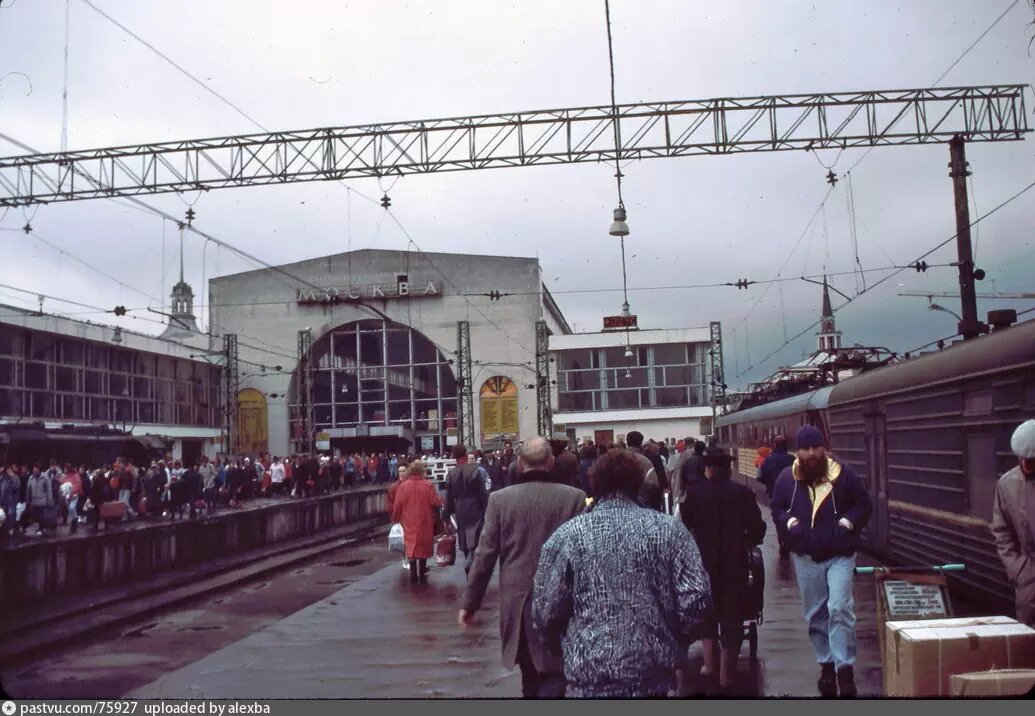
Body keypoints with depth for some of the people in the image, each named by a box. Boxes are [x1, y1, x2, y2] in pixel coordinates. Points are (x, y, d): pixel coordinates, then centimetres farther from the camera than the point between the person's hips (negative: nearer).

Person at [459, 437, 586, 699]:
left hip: (516, 600, 2)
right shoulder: (573, 497, -7)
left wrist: (470, 602, 5)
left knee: (530, 675, 19)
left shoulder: (500, 499, -4)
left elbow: (485, 554, -3)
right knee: (553, 675, 2)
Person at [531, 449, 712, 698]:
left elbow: (546, 610, -5)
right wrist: (674, 644, 10)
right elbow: (696, 599, -7)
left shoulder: (567, 535, -5)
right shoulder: (670, 529, -1)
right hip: (653, 672, 2)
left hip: (590, 672, -1)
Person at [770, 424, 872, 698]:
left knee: (839, 609, -14)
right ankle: (826, 664, 26)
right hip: (805, 557, 3)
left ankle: (845, 669, -6)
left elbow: (864, 505, 2)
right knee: (815, 614, 11)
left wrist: (849, 521, -14)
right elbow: (776, 508, 11)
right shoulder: (786, 478, 0)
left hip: (840, 555, -3)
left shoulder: (844, 474, -5)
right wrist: (789, 521, -9)